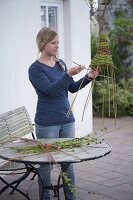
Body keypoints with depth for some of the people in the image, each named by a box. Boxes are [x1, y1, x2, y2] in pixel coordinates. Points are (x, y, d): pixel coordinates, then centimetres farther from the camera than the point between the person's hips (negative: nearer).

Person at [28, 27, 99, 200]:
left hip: (67, 120, 6)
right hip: (47, 124, -5)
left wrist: (88, 77, -2)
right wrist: (68, 74, -29)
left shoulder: (61, 63, 10)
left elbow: (72, 88, 12)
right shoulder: (35, 69, -8)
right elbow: (50, 90, -21)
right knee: (46, 164, 4)